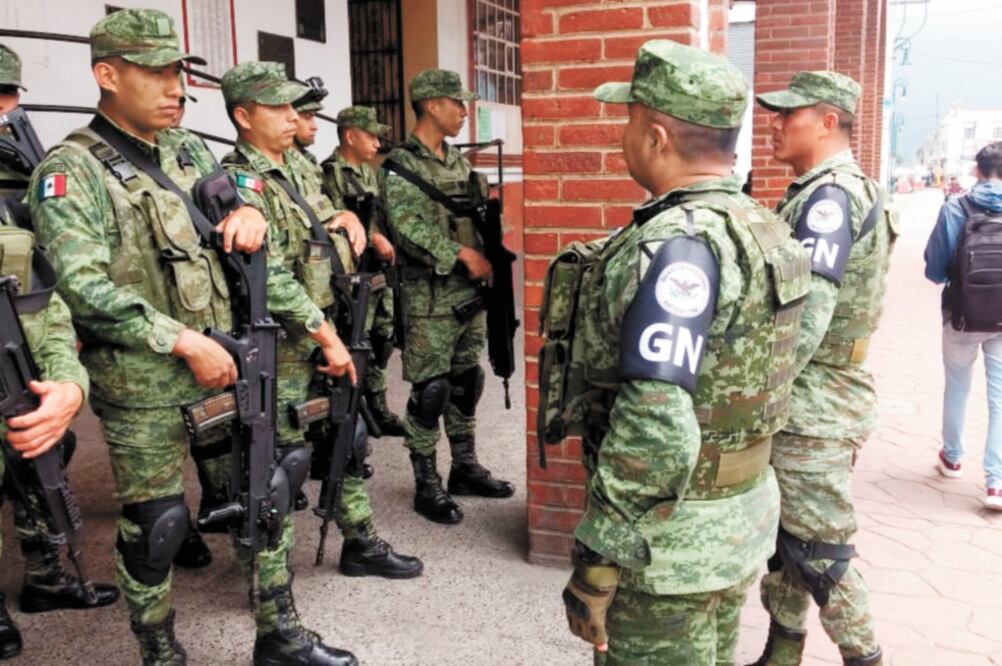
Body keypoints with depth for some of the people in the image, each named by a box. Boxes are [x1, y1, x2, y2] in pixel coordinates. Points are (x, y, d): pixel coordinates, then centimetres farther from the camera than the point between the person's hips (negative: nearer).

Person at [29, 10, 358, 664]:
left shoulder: (190, 151, 9)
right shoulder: (70, 170, -10)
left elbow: (258, 253, 13)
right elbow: (84, 288, -20)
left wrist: (322, 329, 2)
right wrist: (186, 342, -22)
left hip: (224, 364, 6)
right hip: (141, 385, -6)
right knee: (156, 526, 5)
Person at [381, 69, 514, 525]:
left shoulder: (458, 161, 15)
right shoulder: (402, 164, -10)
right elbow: (406, 224, -22)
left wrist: (489, 256, 4)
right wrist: (460, 253, -23)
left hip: (471, 291, 8)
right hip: (430, 298, -8)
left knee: (466, 382, 15)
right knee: (430, 390, -2)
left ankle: (465, 467, 28)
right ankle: (427, 486, 8)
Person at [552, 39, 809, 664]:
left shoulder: (678, 244, -24)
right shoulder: (765, 227, 5)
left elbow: (655, 429, -29)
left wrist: (595, 561, -22)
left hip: (673, 540, -9)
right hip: (745, 516, 9)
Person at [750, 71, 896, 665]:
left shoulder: (831, 197, -18)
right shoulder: (821, 193, 13)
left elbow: (804, 318, -26)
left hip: (815, 408, -10)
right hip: (801, 402, 10)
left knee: (817, 553, 3)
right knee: (782, 538, 17)